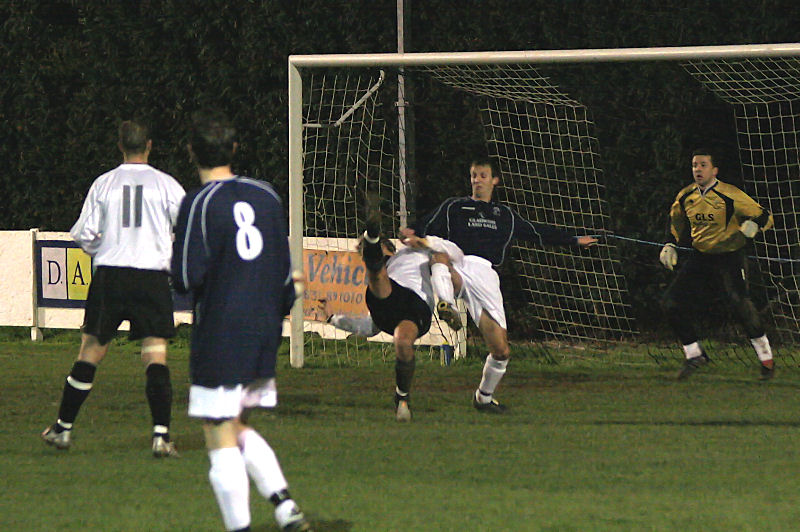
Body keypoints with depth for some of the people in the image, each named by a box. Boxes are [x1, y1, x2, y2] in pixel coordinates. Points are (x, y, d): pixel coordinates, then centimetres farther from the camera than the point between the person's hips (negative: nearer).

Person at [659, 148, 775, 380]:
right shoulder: (685, 197, 3)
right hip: (699, 257, 6)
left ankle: (766, 358, -8)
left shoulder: (731, 196, -14)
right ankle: (694, 355, 13)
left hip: (729, 257, -6)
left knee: (740, 304, -23)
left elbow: (765, 216, -9)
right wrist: (670, 246, 9)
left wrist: (754, 225, -30)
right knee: (671, 303, -3)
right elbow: (677, 224, 23)